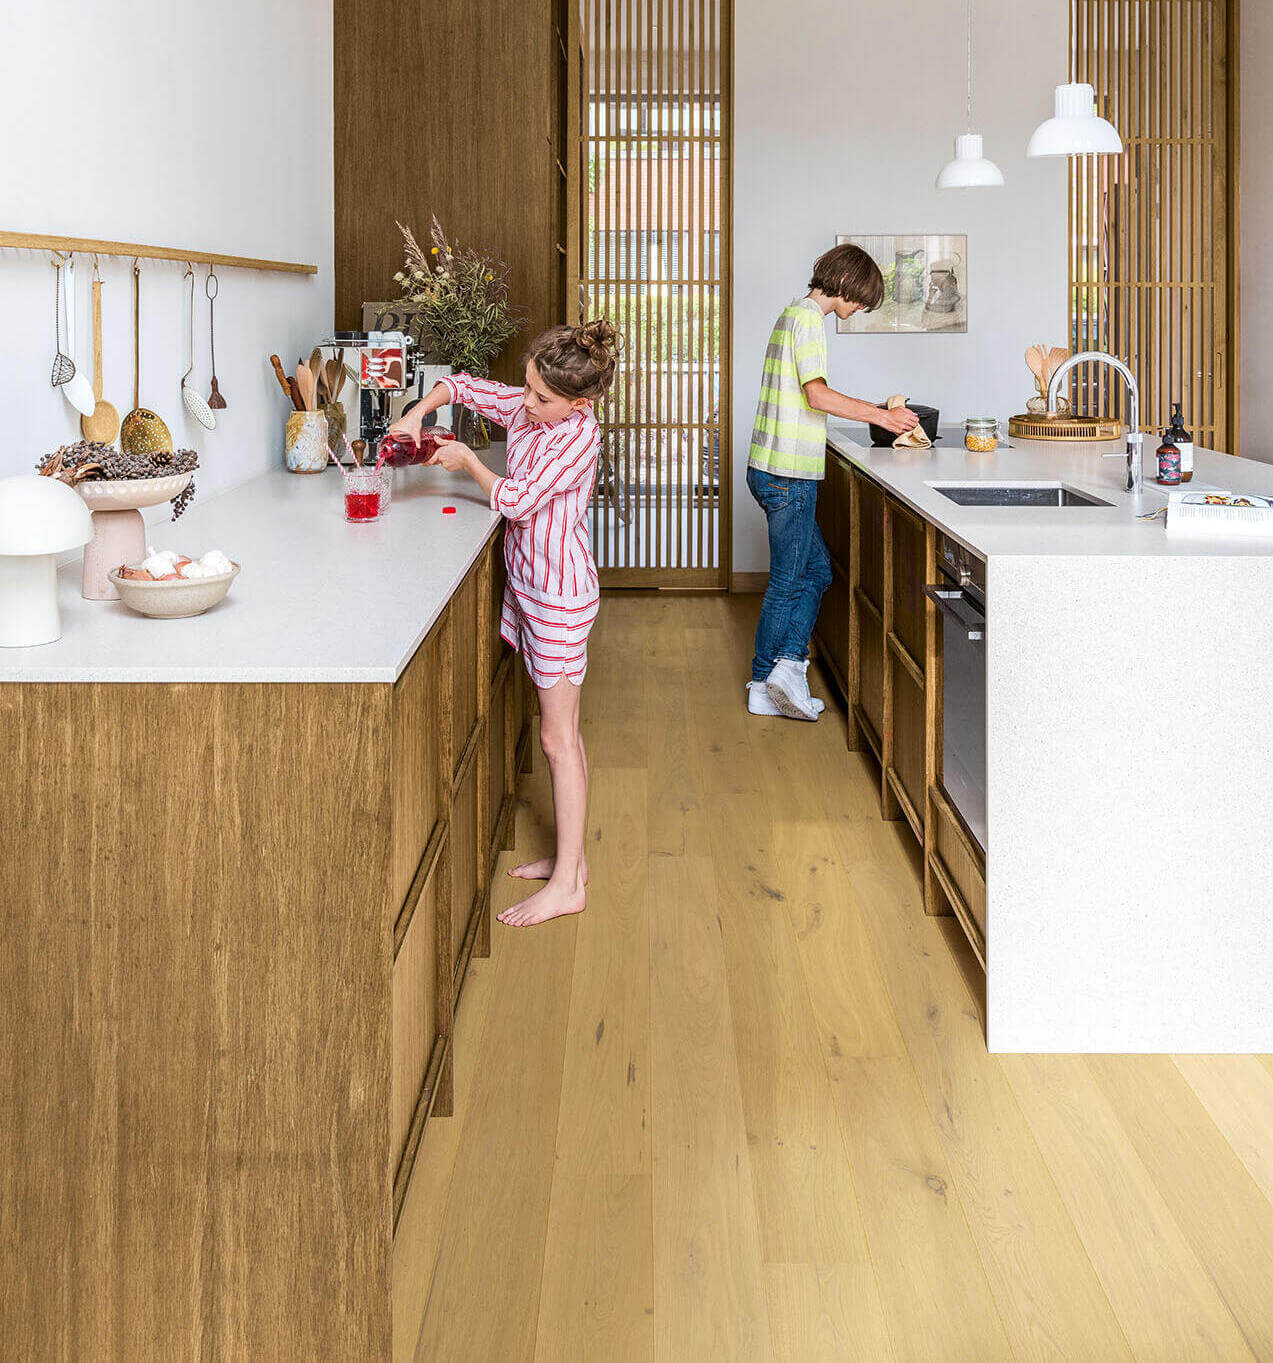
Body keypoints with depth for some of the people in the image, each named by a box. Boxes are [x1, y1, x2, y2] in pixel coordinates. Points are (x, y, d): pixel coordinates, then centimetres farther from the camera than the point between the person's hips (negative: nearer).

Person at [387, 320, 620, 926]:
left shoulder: (580, 434, -20)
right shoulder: (524, 408, 2)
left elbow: (516, 500, -23)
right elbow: (461, 385, 15)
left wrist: (466, 461, -8)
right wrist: (418, 413, -3)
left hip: (559, 596, -9)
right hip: (529, 586, 9)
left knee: (558, 737, -4)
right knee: (559, 728, 15)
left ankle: (567, 884, 2)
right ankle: (568, 856, 26)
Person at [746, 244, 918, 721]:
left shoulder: (795, 314, 18)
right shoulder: (807, 318, -13)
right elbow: (818, 395, -21)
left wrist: (860, 408, 22)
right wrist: (879, 415, -14)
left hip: (771, 469, 10)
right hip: (789, 474, -10)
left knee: (816, 569, 14)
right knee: (789, 581, -1)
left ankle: (787, 664, 9)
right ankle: (768, 683, 7)